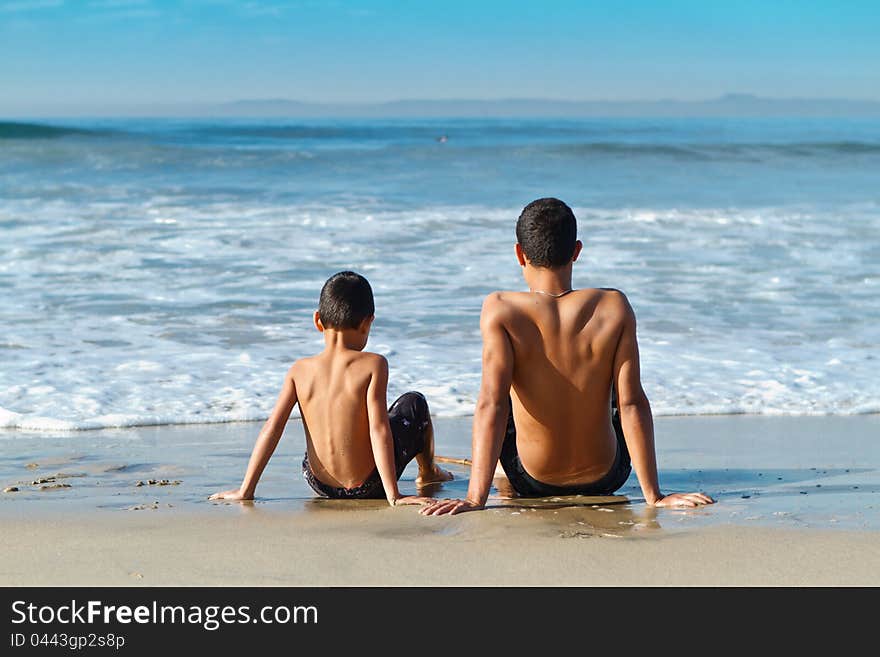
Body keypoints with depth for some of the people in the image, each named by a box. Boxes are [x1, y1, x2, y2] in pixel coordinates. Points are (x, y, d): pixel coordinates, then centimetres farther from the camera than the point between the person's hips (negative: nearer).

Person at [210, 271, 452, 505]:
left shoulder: (299, 370, -6)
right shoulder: (373, 365, -16)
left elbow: (272, 429, -9)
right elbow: (379, 429, -21)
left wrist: (245, 490, -6)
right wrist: (393, 495, -20)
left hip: (321, 487, 4)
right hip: (368, 487, -3)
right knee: (414, 403, 21)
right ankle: (428, 473, 45)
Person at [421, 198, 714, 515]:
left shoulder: (500, 310, -20)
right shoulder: (614, 307, -16)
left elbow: (491, 403, -26)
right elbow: (632, 404, -17)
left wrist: (475, 498, -25)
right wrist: (654, 496, -13)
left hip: (531, 483, -1)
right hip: (606, 478, 1)